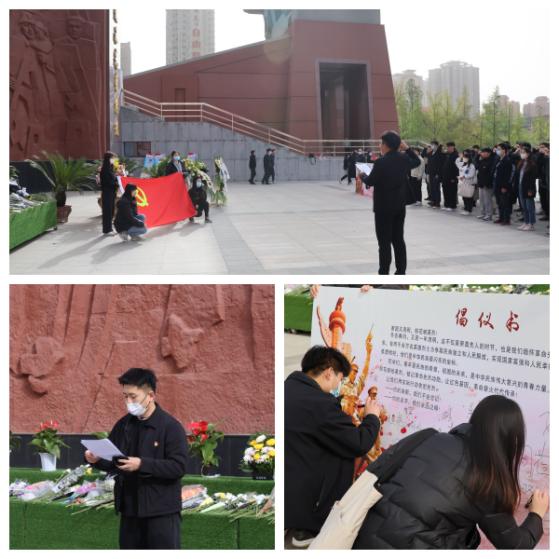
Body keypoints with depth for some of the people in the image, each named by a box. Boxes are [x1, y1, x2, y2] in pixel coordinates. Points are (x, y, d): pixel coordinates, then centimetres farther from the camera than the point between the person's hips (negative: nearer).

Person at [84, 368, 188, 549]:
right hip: (130, 509, 7)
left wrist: (142, 464, -26)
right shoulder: (123, 424, 8)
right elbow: (113, 461, 16)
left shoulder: (171, 427, -11)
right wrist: (97, 459, -6)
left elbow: (178, 467, -18)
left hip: (162, 511, -6)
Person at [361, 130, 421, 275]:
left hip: (384, 207, -7)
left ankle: (384, 274, -1)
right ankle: (401, 272, 14)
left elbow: (370, 182, -9)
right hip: (399, 206, 7)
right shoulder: (404, 159, 2)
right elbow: (417, 162, 23)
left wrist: (363, 175, 12)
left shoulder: (381, 162, -18)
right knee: (398, 239, 11)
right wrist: (407, 148, 18)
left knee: (384, 242, -3)